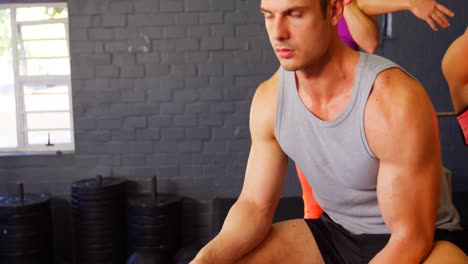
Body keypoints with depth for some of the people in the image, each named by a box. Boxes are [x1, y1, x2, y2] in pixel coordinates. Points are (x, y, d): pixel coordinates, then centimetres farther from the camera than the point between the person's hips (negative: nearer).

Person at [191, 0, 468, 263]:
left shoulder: (395, 101, -27)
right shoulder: (269, 98, -10)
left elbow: (412, 236, -22)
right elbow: (256, 204, -5)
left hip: (415, 242, -4)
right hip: (335, 232, 5)